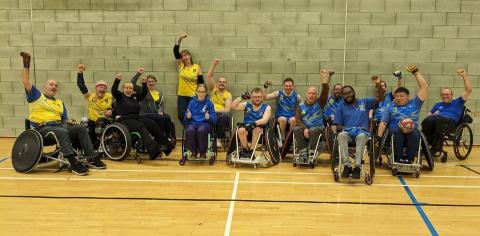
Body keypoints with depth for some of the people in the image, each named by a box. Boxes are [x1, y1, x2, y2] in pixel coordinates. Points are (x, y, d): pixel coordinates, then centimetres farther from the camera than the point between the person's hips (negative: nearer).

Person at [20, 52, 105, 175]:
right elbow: (26, 82, -2)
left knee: (81, 128, -20)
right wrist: (26, 65, -7)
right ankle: (73, 163, -48)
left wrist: (69, 123, 0)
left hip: (59, 125, 6)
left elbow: (65, 120, 23)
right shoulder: (36, 96, 12)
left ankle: (92, 157, -24)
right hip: (43, 127, -5)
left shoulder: (60, 102, 26)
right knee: (62, 132, -37)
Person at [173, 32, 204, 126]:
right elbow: (175, 51, -3)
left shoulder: (197, 67, 1)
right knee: (181, 116, -2)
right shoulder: (181, 65, 6)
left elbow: (201, 82, 2)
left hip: (194, 96, -2)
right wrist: (180, 39, -13)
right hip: (182, 96, 2)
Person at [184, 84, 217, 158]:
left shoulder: (209, 103, 6)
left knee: (201, 131, -36)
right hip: (193, 123, 2)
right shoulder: (192, 102, 11)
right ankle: (194, 152, -7)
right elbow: (186, 119, 10)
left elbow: (214, 119, 1)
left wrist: (209, 117, -20)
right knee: (189, 131, -33)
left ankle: (203, 153, -11)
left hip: (205, 123, -1)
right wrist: (188, 117, -13)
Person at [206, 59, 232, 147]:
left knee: (225, 116, -36)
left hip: (222, 114, 0)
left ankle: (219, 138, -20)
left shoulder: (228, 95, 10)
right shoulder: (213, 89, 15)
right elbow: (209, 76, 1)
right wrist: (213, 64, -9)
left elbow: (227, 109, -4)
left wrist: (215, 110, -17)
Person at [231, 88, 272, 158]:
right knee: (241, 130, -31)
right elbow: (233, 106, 2)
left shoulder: (266, 107, 2)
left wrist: (254, 123, -32)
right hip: (247, 128, 2)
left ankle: (251, 151, -26)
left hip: (260, 130, -2)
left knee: (257, 129, -36)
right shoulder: (247, 105, 11)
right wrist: (242, 98, -10)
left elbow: (264, 120, -14)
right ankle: (245, 150, -14)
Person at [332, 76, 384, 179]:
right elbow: (336, 124, 10)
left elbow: (379, 98, 6)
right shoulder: (341, 106, 15)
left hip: (362, 132, 0)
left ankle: (357, 166, -37)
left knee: (361, 136, -38)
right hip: (347, 132, 1)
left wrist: (378, 84, -10)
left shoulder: (364, 102, 16)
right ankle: (346, 165, -34)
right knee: (341, 135, -36)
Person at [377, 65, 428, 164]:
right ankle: (398, 159, -34)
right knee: (398, 131, -35)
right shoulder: (391, 107, 20)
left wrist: (416, 72, 12)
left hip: (412, 130, 0)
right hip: (395, 130, 0)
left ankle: (408, 159, -37)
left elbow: (424, 86, 13)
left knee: (415, 134, -35)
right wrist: (379, 137, -4)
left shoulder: (414, 104, 18)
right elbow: (383, 123, 12)